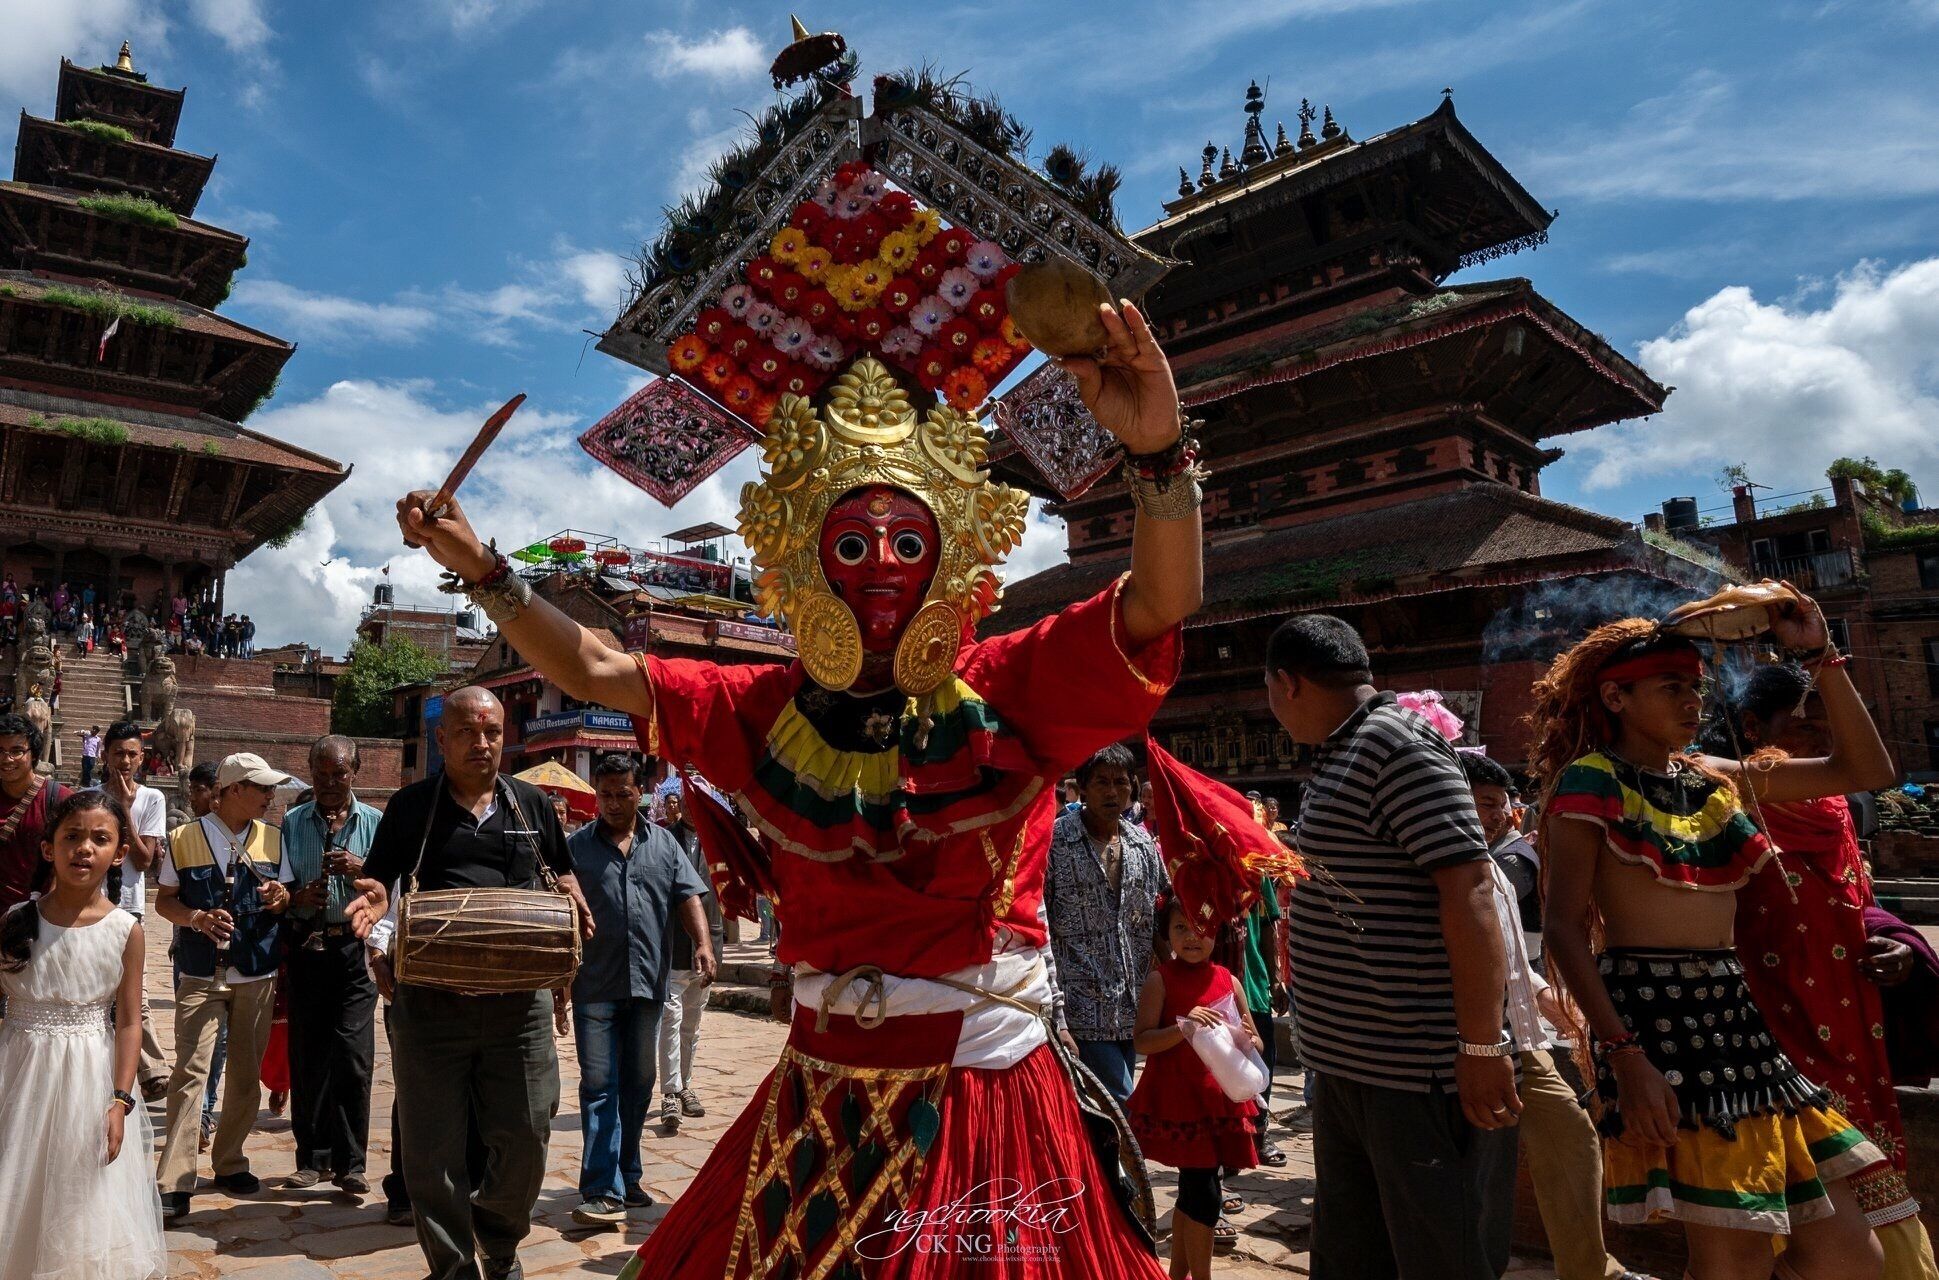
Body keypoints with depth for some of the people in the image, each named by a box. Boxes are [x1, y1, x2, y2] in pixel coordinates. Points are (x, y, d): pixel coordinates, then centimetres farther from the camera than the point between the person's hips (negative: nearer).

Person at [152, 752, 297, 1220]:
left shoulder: (273, 839, 8)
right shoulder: (184, 838, -1)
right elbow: (164, 900, 4)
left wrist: (283, 897, -10)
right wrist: (197, 917, -16)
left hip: (259, 976, 3)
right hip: (201, 975, -3)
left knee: (246, 1075, 9)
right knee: (190, 1071, -9)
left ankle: (230, 1164, 24)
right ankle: (175, 1183, -3)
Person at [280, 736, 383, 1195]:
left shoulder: (375, 823, 5)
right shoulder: (292, 823, 9)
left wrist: (361, 870, -15)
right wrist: (298, 897, -14)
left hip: (355, 948, -2)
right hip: (305, 947, 2)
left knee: (354, 1057, -4)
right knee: (306, 1057, 8)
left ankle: (350, 1163, 5)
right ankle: (312, 1157, 21)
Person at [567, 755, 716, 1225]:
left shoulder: (664, 844, 9)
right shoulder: (576, 846, 3)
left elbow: (687, 898, 5)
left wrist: (702, 943, -10)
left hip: (648, 983, 3)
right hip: (595, 986, -3)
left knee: (638, 1084, 13)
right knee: (599, 1086, -1)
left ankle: (626, 1176, 27)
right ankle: (603, 1191, 1)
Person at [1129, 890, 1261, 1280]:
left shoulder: (1228, 980, 4)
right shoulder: (1160, 980, -9)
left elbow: (1256, 1043, 10)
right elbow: (1142, 1042, -14)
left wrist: (1246, 1040, -13)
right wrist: (1182, 1028, -28)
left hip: (1219, 1101, 5)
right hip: (1177, 1103, -5)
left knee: (1191, 1191, 17)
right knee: (1203, 1192, -7)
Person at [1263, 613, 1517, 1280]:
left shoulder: (1395, 740, -15)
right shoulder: (1341, 754, 14)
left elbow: (1468, 889, -22)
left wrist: (1483, 1047, -23)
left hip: (1420, 1075, -9)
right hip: (1348, 1067, 9)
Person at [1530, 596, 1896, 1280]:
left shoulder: (1713, 778, 13)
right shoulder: (1591, 782, -6)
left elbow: (1866, 770, 17)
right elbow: (1563, 927, -12)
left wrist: (1821, 655, 10)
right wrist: (1624, 1055, -20)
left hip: (1736, 1015, 7)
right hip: (1653, 1015, -7)